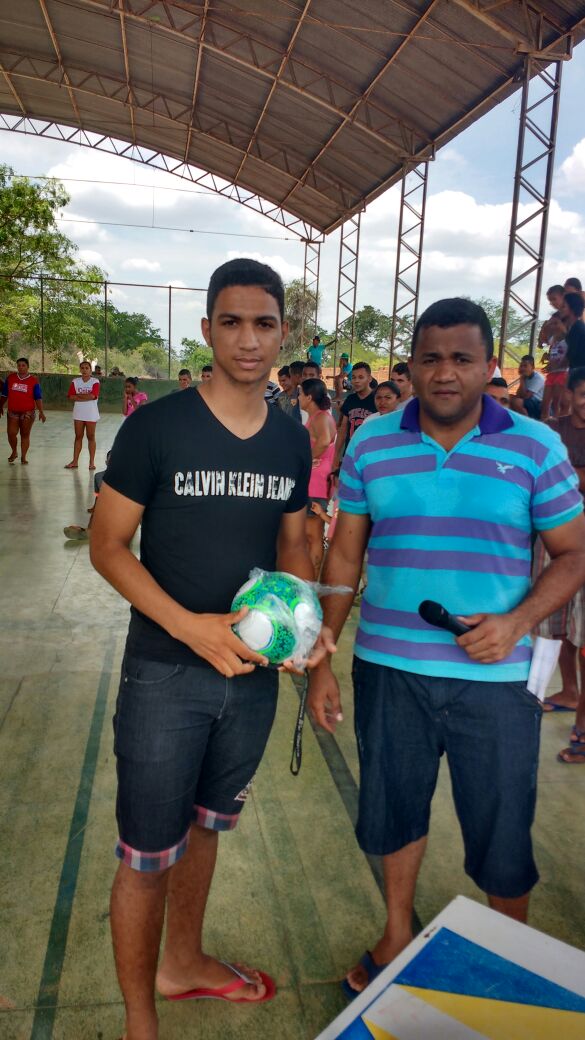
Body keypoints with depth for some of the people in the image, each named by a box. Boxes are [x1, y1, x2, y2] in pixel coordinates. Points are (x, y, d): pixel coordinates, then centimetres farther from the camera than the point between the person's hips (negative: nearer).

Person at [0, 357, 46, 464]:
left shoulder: (34, 381, -2)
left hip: (27, 413, -2)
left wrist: (41, 412, -10)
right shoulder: (10, 377, 5)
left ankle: (23, 457, 14)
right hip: (13, 412, 2)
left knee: (25, 435, 4)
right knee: (11, 433, -5)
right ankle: (14, 452, 21)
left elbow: (38, 398, -2)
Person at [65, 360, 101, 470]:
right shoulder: (75, 381, 4)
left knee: (91, 437, 3)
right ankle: (75, 461, 11)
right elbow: (71, 397, -5)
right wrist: (85, 396, -14)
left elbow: (92, 396, -19)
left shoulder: (95, 382, -5)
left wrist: (78, 395, -9)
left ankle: (92, 461, 8)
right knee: (78, 437, 7)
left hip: (91, 414, -3)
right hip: (78, 414, 3)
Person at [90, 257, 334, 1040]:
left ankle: (183, 962, 49)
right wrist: (189, 625, -23)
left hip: (254, 674, 5)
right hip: (165, 675, -4)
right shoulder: (155, 428, -13)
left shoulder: (292, 440, 1)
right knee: (149, 854, 8)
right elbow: (108, 544, -11)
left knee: (206, 824, 24)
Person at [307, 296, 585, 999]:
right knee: (394, 807, 20)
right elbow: (344, 555, 4)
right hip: (388, 669, 2)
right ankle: (398, 934, 48)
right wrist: (320, 659, 2)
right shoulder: (371, 443, 0)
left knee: (502, 834, 12)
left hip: (494, 677, -1)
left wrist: (517, 620, -18)